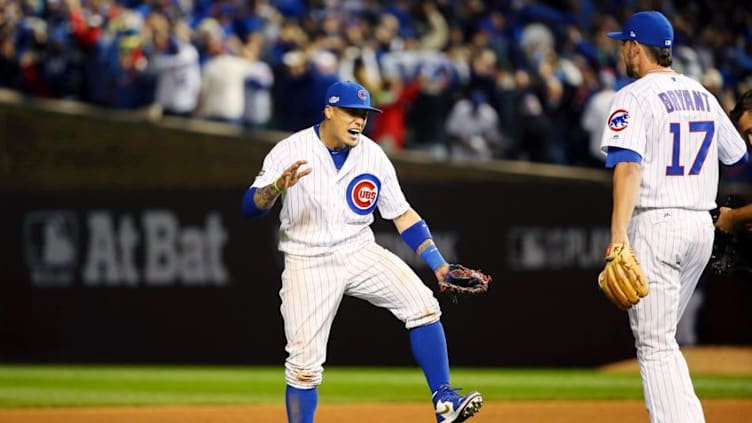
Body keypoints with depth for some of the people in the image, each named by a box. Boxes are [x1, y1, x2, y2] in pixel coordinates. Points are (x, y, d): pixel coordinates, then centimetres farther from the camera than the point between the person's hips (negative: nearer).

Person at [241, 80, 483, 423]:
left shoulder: (373, 156, 0)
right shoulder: (290, 152, -11)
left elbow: (403, 214, 7)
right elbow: (249, 207, -17)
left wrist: (438, 264, 1)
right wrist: (278, 186, -38)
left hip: (360, 253, 3)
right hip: (308, 263, -3)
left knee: (422, 305, -18)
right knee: (304, 363, -8)